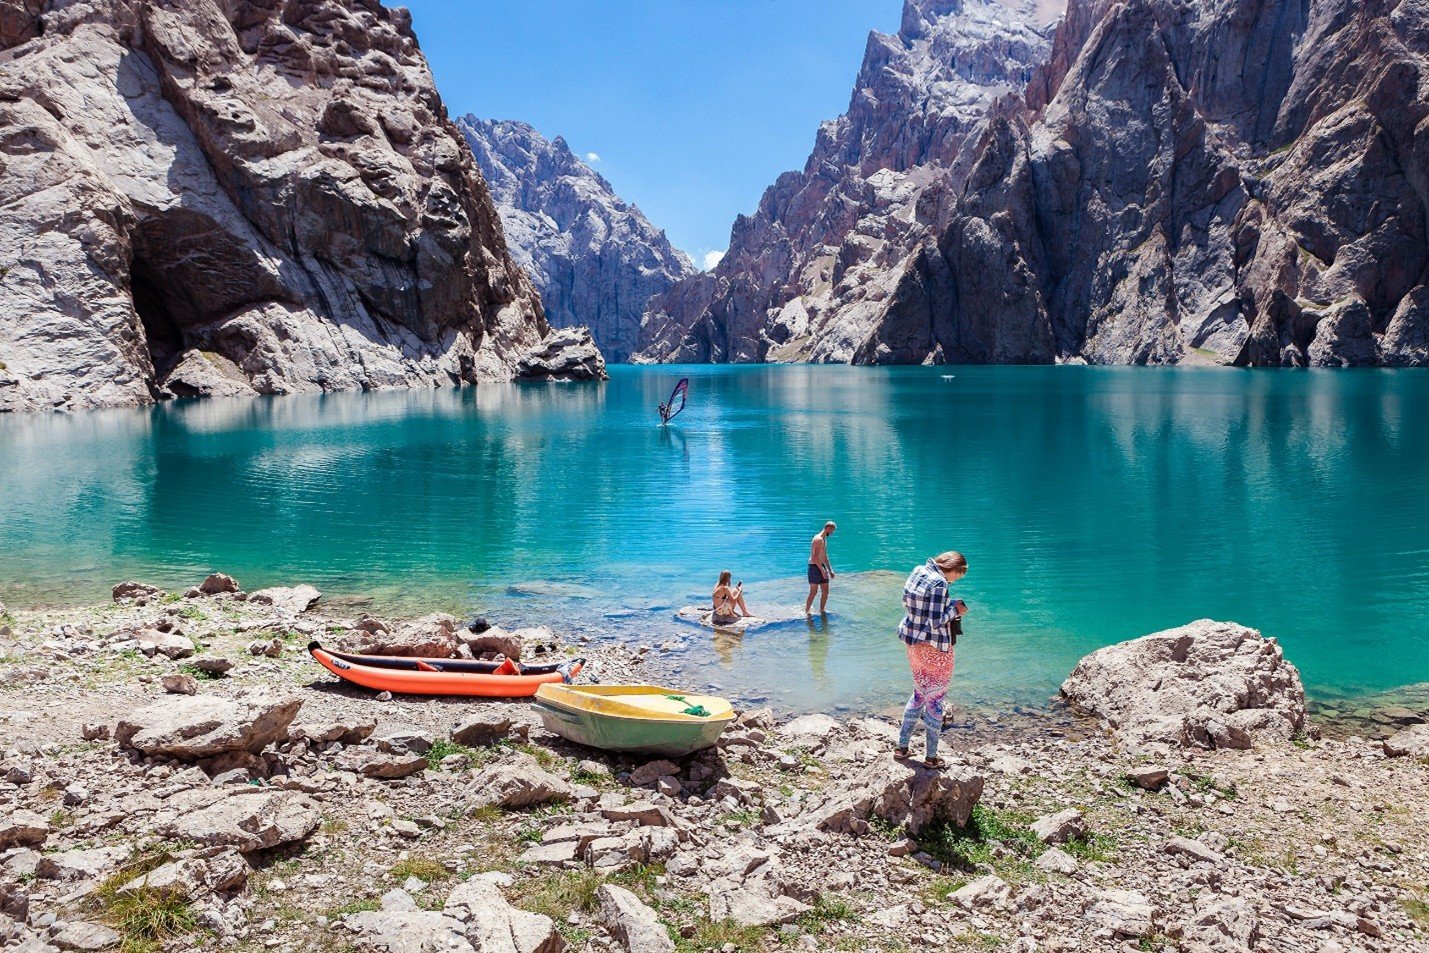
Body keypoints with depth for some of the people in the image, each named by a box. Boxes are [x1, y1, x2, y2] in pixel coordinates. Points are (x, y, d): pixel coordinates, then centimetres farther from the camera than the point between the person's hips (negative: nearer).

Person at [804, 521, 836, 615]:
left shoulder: (824, 539, 16)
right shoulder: (818, 539, -16)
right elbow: (815, 557, -23)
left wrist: (830, 570, 24)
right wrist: (822, 570, -23)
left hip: (821, 566, 9)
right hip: (815, 567, -9)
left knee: (825, 592, 9)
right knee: (813, 592, -7)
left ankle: (822, 611, 19)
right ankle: (806, 612, 1)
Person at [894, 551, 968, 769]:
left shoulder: (917, 572, 3)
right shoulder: (939, 583, -23)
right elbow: (935, 622, -24)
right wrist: (955, 610, -8)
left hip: (913, 643, 8)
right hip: (934, 649, -8)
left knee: (919, 694, 22)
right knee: (935, 700, 6)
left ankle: (902, 746, 27)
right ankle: (931, 757, 17)